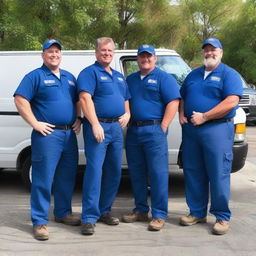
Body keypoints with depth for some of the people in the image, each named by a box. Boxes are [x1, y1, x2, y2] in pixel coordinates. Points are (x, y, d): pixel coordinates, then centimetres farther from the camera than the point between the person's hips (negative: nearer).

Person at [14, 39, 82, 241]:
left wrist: (78, 119, 12)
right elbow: (20, 100, -11)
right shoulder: (35, 76, -2)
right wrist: (35, 123, -15)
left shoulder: (69, 77, 18)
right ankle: (39, 222, -1)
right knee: (43, 179, -6)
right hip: (48, 135, -7)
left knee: (67, 178, 14)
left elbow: (78, 101, 28)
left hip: (70, 134, 7)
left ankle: (63, 213, 29)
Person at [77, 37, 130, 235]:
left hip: (116, 127, 8)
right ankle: (89, 217, -10)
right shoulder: (90, 73, -3)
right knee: (94, 170, -12)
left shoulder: (119, 76, 21)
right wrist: (95, 124, -24)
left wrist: (127, 114, 7)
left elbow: (125, 99, 29)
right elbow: (85, 98, -15)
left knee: (114, 172, 10)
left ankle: (105, 210, 21)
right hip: (98, 126, -8)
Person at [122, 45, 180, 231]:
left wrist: (162, 128, -14)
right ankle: (141, 210, 20)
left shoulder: (164, 78, 1)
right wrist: (125, 122, 8)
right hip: (133, 131, 6)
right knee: (136, 173, 10)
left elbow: (173, 104, -8)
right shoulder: (130, 79, 19)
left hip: (154, 130, -6)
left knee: (158, 173, -7)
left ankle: (159, 215, -3)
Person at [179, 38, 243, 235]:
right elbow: (182, 98, 26)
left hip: (217, 130, -6)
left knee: (219, 174, -5)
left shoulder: (229, 74, -1)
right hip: (190, 130, 6)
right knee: (193, 173, 9)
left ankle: (223, 217, 4)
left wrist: (204, 117, -16)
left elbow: (231, 102, -14)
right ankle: (197, 212, 20)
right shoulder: (193, 75, 20)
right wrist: (182, 115, 5)